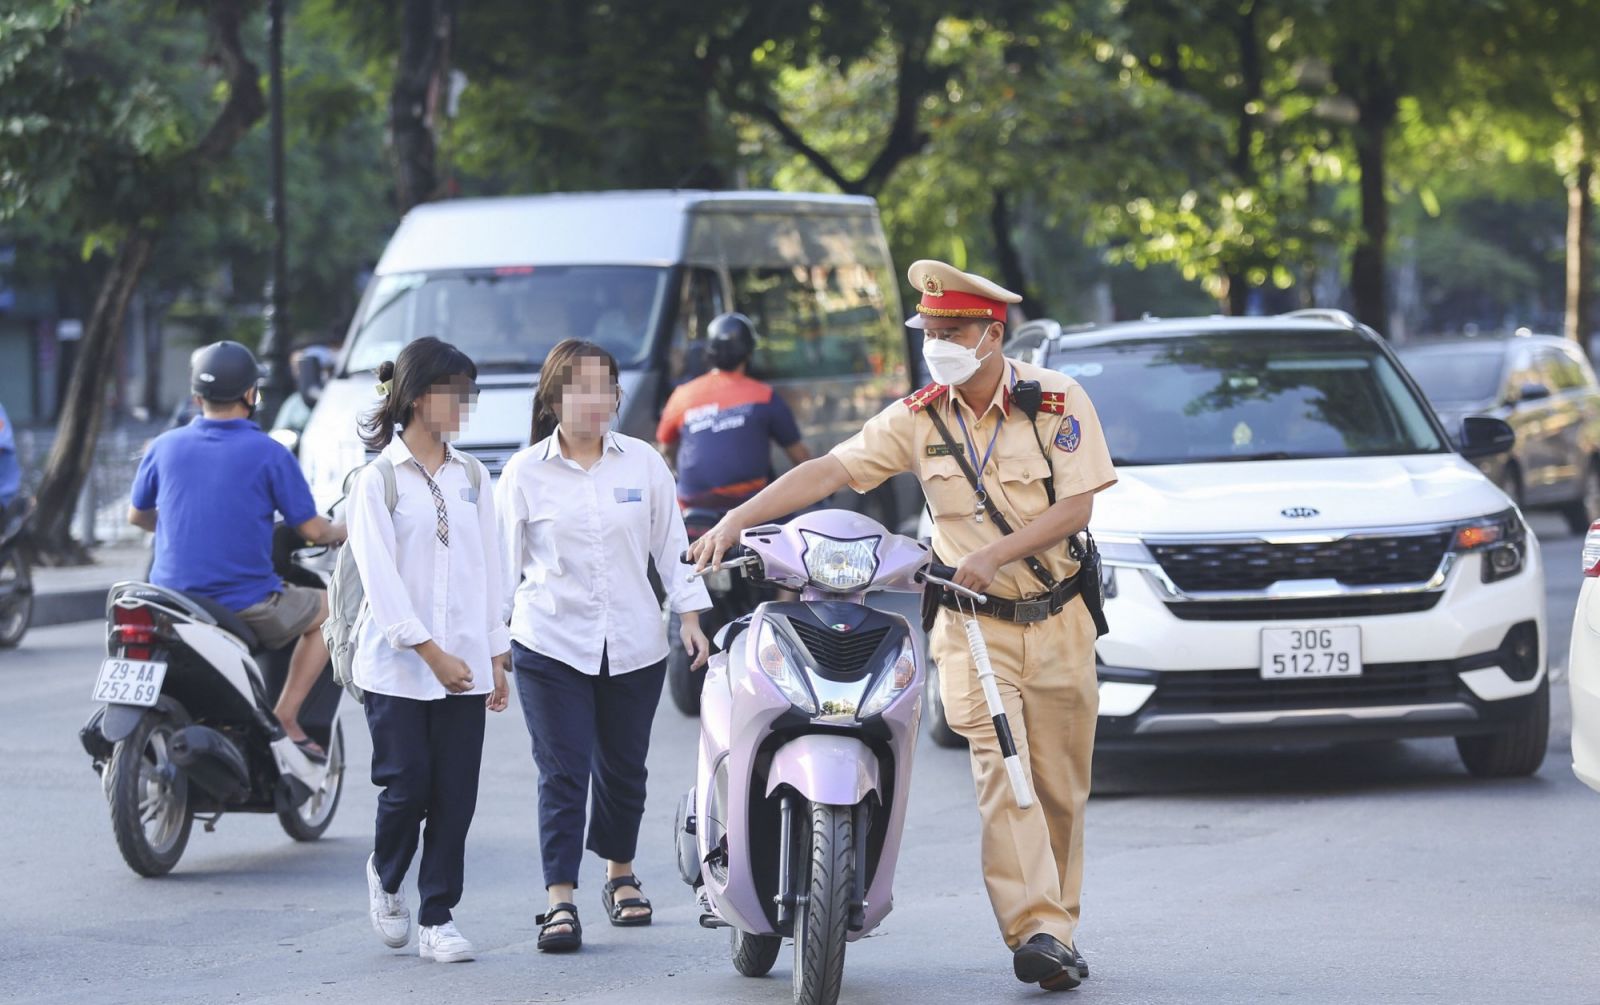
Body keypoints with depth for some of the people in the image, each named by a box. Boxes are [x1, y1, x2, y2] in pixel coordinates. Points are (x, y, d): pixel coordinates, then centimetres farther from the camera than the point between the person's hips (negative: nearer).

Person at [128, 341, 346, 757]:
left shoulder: (165, 447, 2)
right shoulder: (268, 454, -9)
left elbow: (137, 515, 17)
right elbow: (312, 530, -4)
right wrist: (344, 532, 19)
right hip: (245, 608, -4)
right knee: (329, 610, 20)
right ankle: (284, 718, 7)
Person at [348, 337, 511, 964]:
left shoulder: (471, 476, 12)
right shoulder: (377, 479, -3)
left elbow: (487, 567, 14)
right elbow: (380, 577, -9)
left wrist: (496, 655, 8)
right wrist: (430, 651, -16)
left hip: (464, 664, 4)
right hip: (397, 667, -4)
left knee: (455, 795, 0)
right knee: (407, 786, -7)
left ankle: (437, 919, 7)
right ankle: (385, 877, 22)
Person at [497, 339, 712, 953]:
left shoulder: (643, 463, 5)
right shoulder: (524, 473, 0)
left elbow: (671, 545, 10)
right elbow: (505, 562, 3)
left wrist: (691, 616, 4)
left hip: (634, 646, 2)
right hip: (550, 644, -2)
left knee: (623, 769, 12)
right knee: (562, 772, -8)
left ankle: (620, 874, 32)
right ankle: (560, 900, -7)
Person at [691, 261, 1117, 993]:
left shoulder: (1057, 400, -6)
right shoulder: (919, 419, 0)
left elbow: (1077, 505, -11)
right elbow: (831, 470, -5)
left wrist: (994, 554, -21)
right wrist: (737, 519, -16)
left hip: (1058, 622, 0)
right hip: (975, 625, 0)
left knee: (1060, 786, 4)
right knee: (1000, 768, -17)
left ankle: (1059, 927, 17)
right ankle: (1036, 930, -25)